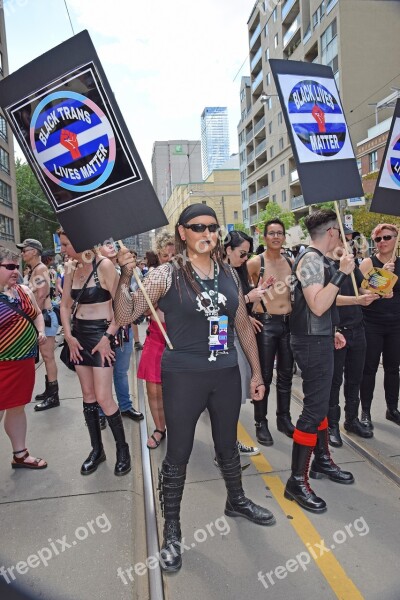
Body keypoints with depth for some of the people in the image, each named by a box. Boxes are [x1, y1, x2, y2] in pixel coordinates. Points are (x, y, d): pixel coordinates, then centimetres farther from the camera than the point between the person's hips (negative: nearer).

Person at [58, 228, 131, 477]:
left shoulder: (104, 265, -13)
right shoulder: (71, 268, 7)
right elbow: (65, 305, 12)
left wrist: (107, 337, -16)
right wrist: (68, 335, 1)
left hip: (100, 333, -7)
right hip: (78, 334, 7)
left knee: (103, 398, -6)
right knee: (88, 395, 12)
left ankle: (123, 448, 14)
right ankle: (97, 449, 26)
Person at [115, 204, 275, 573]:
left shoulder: (228, 274, 4)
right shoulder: (167, 275, -9)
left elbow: (244, 326, 10)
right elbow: (124, 317, -11)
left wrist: (257, 372, 11)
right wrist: (125, 277, -26)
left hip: (227, 374, 4)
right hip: (183, 376, -4)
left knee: (228, 445, 22)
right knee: (178, 455, 7)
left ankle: (237, 501, 48)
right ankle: (172, 529, 29)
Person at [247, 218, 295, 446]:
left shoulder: (292, 262, 8)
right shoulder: (256, 263, -6)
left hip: (289, 322, 5)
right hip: (266, 323, -5)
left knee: (286, 374, 14)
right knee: (264, 375, 2)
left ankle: (284, 418, 29)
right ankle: (261, 423, 15)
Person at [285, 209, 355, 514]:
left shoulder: (316, 259, 13)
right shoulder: (312, 260, -17)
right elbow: (317, 306, -27)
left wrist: (332, 329, 25)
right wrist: (341, 273, -24)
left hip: (318, 338, 10)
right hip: (312, 342, -10)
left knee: (320, 402, 19)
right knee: (314, 408, -7)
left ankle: (322, 460, 34)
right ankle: (297, 481, 3)